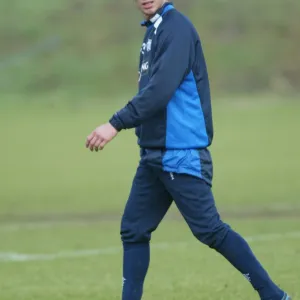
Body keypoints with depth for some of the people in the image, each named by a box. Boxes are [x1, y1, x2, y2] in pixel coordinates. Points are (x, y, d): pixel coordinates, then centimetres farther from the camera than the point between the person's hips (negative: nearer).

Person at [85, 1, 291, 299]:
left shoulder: (176, 28, -14)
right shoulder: (153, 29, 15)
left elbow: (160, 90, -24)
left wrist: (115, 125, -27)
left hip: (181, 155, -9)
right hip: (154, 156, 9)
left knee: (209, 230, -7)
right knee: (133, 230, 7)